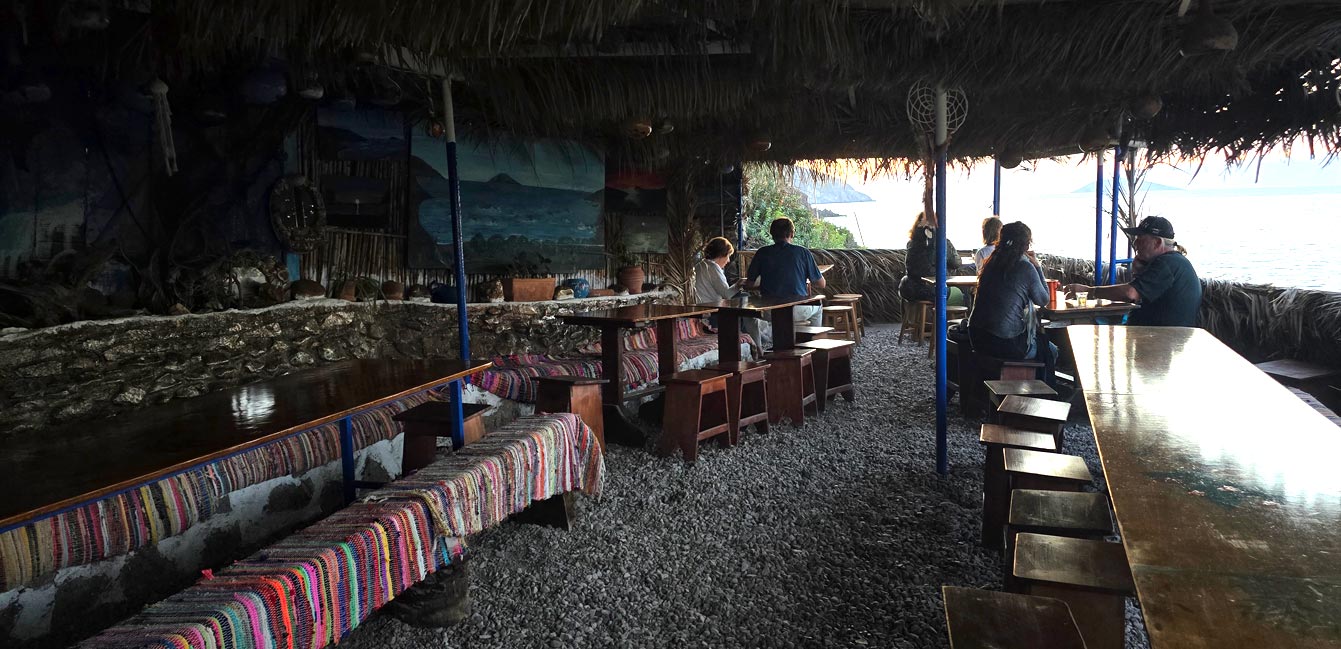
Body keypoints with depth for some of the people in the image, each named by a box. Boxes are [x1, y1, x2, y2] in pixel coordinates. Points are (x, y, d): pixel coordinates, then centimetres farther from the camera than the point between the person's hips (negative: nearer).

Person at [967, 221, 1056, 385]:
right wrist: (1037, 267, 7)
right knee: (1050, 351, 20)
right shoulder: (1026, 267, -12)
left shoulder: (992, 262, 6)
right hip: (1006, 343, -7)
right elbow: (1043, 301, 2)